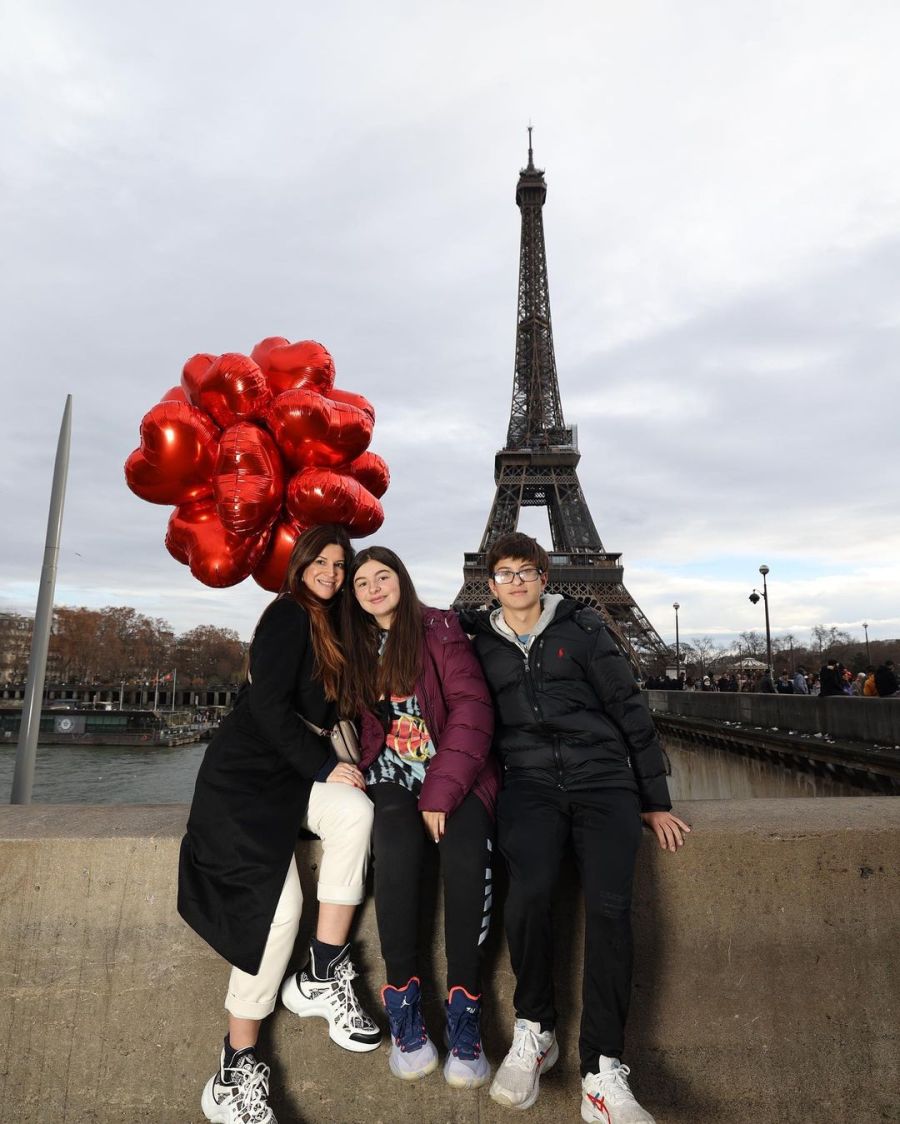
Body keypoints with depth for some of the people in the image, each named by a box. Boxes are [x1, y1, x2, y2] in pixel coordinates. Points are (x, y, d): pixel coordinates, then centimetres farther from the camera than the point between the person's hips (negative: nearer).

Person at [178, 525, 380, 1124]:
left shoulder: (330, 631, 14)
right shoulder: (288, 616, -9)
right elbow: (268, 703, -18)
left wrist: (337, 766, 3)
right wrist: (323, 768, -15)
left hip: (293, 774, 6)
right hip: (244, 774, -6)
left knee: (356, 810, -23)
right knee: (277, 900, -20)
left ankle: (321, 977, -11)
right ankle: (237, 1070, -3)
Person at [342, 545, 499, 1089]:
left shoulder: (441, 630, -2)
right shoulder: (355, 647, 12)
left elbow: (471, 707, -10)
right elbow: (355, 720, 14)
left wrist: (441, 793, -17)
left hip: (454, 773, -2)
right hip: (391, 773, 2)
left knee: (467, 855, -30)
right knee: (398, 848, -30)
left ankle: (465, 1011, -17)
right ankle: (403, 1002, -16)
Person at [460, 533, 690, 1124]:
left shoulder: (583, 627, 6)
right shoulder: (482, 643, 11)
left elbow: (629, 708, 7)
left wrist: (655, 801, 6)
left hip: (602, 775, 0)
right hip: (531, 779, 1)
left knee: (610, 902, -22)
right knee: (530, 888, -25)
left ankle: (602, 1073, -9)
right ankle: (534, 1031, -1)